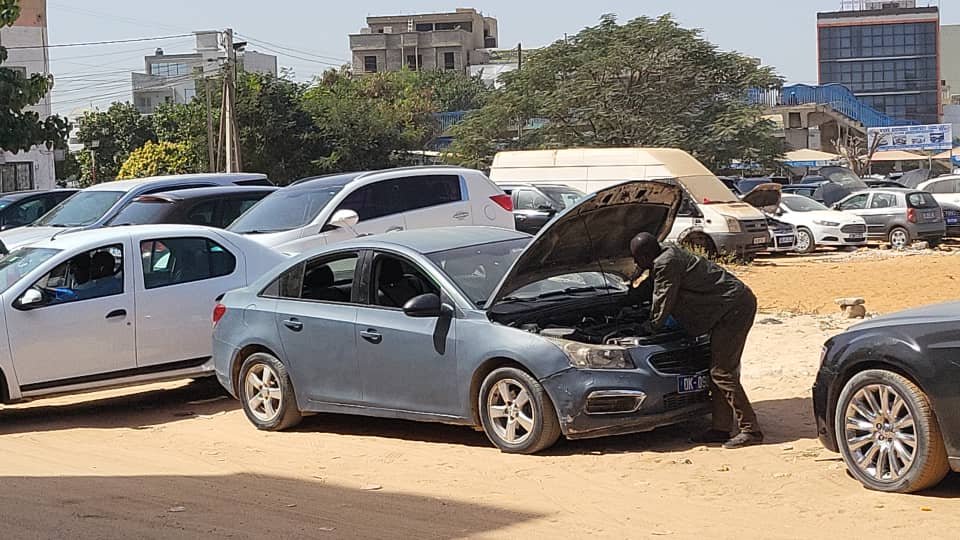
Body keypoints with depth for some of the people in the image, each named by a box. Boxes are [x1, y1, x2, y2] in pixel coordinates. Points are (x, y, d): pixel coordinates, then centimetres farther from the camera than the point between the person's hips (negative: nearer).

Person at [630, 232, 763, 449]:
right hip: (736, 305, 11)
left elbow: (663, 305, -8)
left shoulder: (666, 264, -15)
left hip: (735, 307, -11)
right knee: (717, 370, 12)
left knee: (722, 372, -10)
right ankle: (721, 429, 15)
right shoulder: (669, 253, 15)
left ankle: (750, 430, -8)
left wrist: (650, 328, 5)